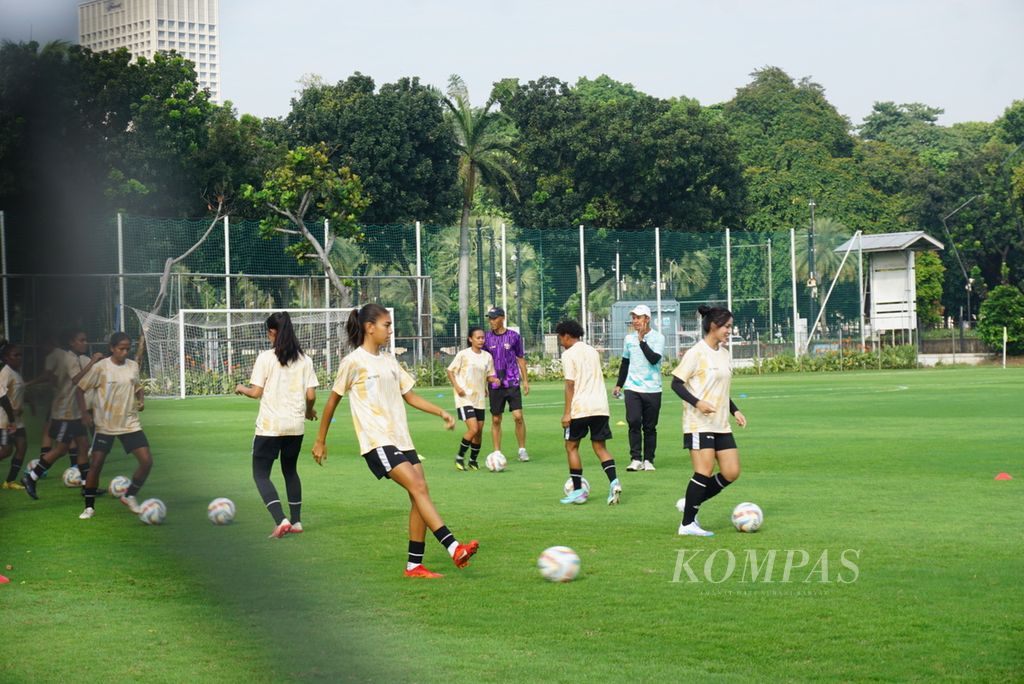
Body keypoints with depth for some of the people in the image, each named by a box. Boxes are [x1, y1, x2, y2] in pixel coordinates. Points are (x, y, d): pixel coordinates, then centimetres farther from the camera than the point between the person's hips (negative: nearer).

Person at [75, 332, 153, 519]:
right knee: (96, 464, -5)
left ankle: (129, 496, 14)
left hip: (130, 424, 3)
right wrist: (84, 413, -17)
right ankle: (89, 507, 10)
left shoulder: (133, 366, 2)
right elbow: (79, 389, -6)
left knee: (147, 461, -7)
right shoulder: (100, 367, -11)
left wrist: (141, 400, 0)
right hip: (105, 425, -3)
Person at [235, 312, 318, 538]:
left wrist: (241, 389, 12)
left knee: (261, 474, 2)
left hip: (270, 426, -5)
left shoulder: (265, 358, -8)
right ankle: (296, 521, 22)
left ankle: (281, 520, -14)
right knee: (290, 470, 22)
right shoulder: (304, 360, 2)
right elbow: (311, 395, 0)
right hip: (296, 425, 5)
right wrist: (309, 410, 21)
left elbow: (256, 392, -9)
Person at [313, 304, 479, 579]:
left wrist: (442, 413, 6)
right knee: (418, 487, -20)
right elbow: (333, 401, 2)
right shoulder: (353, 362, -5)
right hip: (376, 442, -8)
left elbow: (409, 395, 20)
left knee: (419, 494, -2)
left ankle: (415, 565, 5)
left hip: (401, 439, 8)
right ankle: (454, 548, -27)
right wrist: (320, 441, 6)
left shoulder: (389, 361, 16)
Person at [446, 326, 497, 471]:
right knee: (473, 429, -17)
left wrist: (495, 379, -10)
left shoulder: (487, 356, 6)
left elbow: (489, 376, 12)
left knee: (479, 432, 6)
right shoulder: (463, 355, -7)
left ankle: (473, 460, 24)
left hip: (480, 398, 5)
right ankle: (460, 457, 2)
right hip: (464, 398, -5)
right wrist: (456, 387, -14)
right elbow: (450, 371, -1)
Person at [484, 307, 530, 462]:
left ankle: (522, 450, 4)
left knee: (518, 416, -8)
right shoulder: (486, 338, 2)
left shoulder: (514, 336, 0)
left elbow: (521, 359, 9)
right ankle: (497, 453, 11)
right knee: (496, 420, 4)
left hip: (513, 383, -1)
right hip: (495, 384, 1)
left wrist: (525, 380, 5)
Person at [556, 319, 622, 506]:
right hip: (600, 406, 6)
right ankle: (614, 482, -11)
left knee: (572, 446, 8)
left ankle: (578, 491, 6)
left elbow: (570, 385, -11)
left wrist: (567, 412, -10)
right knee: (600, 446, 10)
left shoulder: (569, 354, -5)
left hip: (580, 407, -6)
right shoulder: (592, 351, 17)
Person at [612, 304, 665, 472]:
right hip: (632, 388, 2)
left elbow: (654, 359, -18)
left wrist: (642, 340, -16)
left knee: (650, 427, 3)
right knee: (634, 422, -13)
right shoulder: (629, 338, 9)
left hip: (652, 389, -2)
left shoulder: (658, 337, -3)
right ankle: (636, 459, -9)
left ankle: (648, 460, 12)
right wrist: (619, 385, 18)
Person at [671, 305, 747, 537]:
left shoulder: (725, 353, 14)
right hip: (699, 423, -8)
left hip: (721, 424, 8)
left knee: (731, 472, 2)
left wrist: (734, 410, 13)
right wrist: (697, 402, -24)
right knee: (705, 471, -11)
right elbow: (676, 383, -11)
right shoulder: (696, 353, -10)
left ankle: (691, 503, 17)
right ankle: (687, 524, 0)